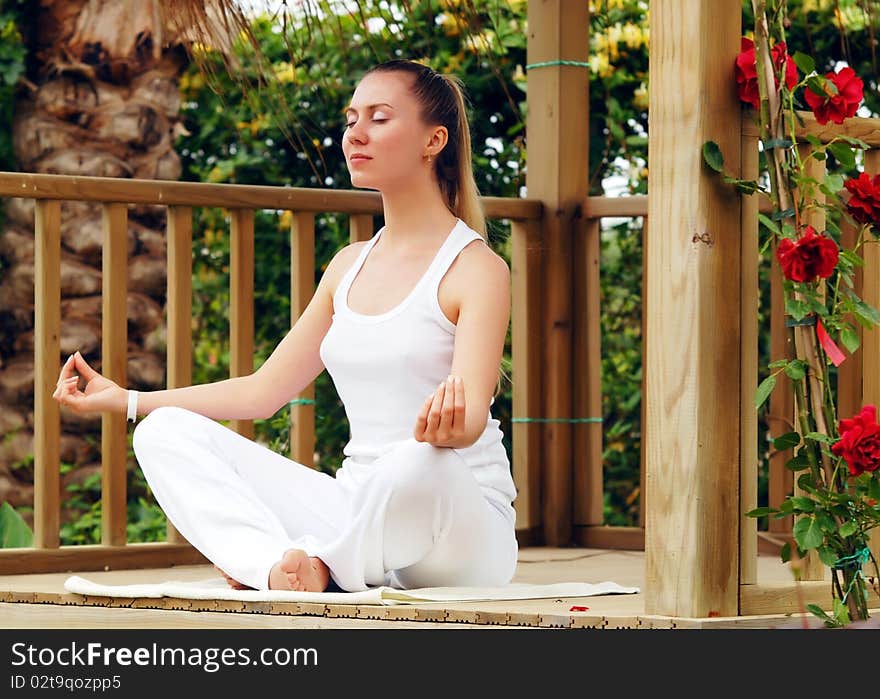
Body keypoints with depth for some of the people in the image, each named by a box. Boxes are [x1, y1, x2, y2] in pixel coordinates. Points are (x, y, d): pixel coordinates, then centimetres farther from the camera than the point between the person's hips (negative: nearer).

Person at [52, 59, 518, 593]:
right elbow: (263, 391, 19)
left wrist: (447, 423, -45)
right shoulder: (351, 266, 16)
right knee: (168, 433, -7)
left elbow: (472, 418, -20)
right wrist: (123, 399, 17)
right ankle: (281, 562, -28)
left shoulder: (477, 268, -6)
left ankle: (324, 566, -16)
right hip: (357, 512, 6)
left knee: (421, 461, -43)